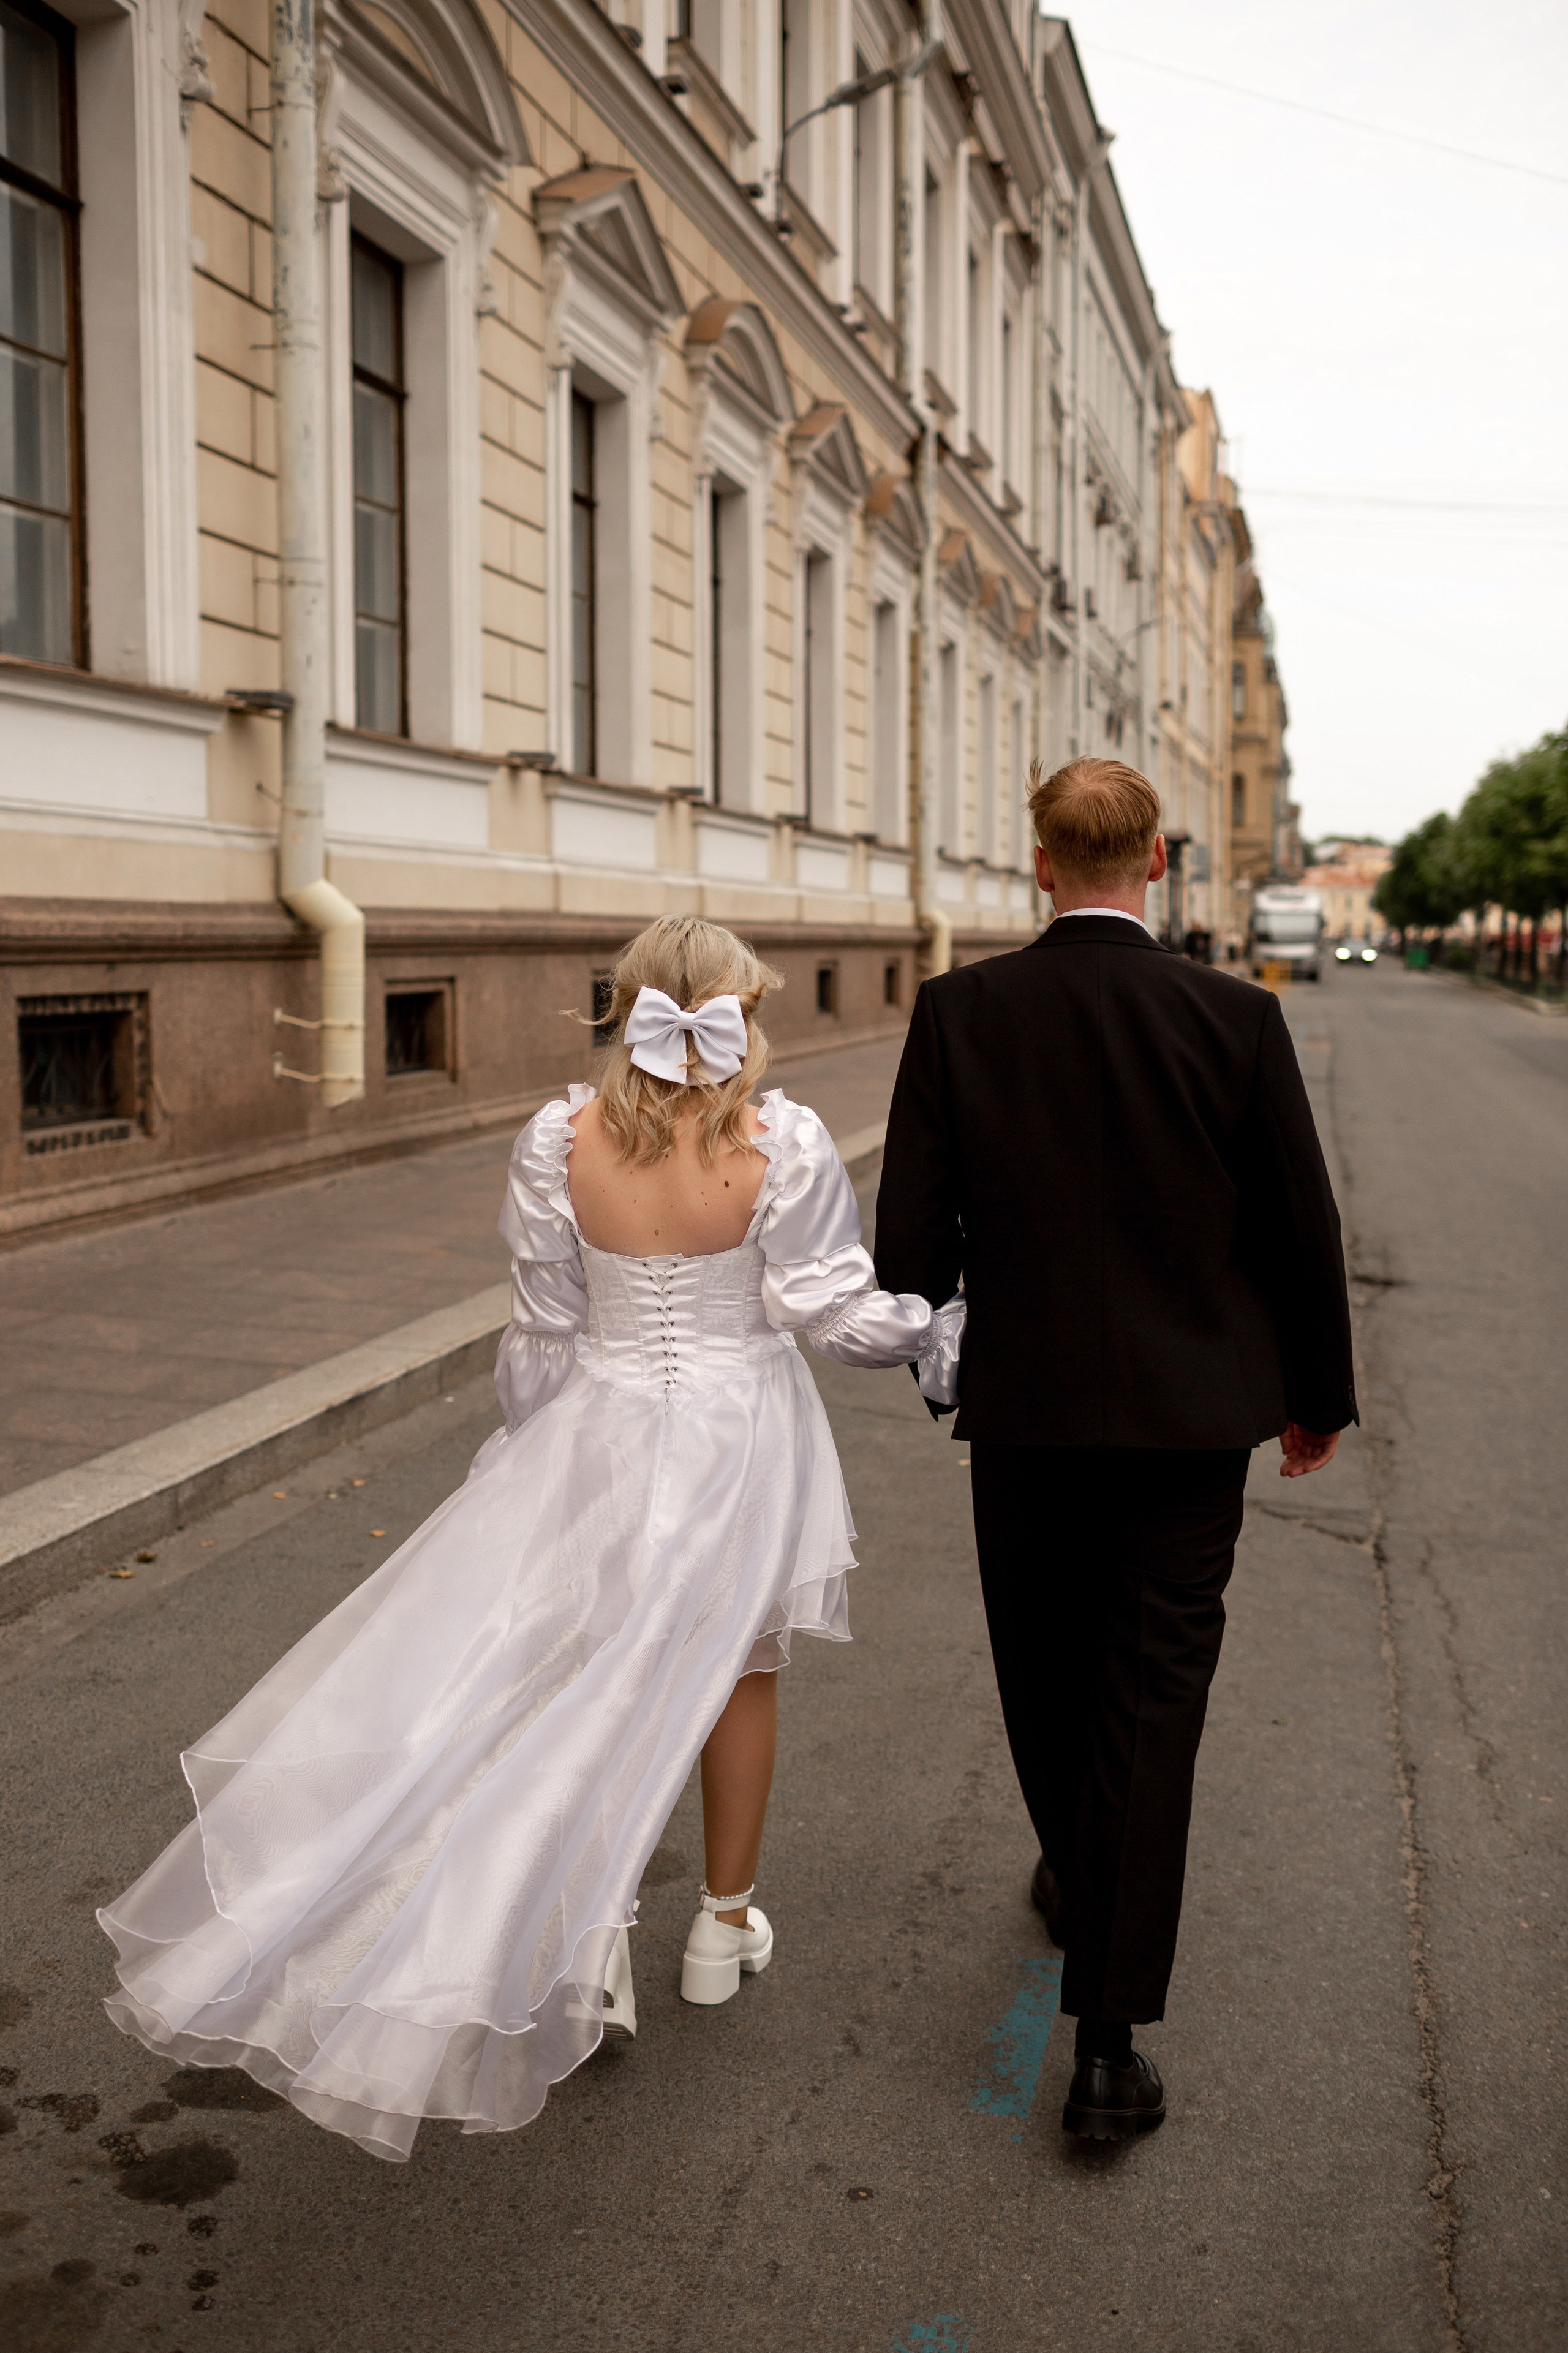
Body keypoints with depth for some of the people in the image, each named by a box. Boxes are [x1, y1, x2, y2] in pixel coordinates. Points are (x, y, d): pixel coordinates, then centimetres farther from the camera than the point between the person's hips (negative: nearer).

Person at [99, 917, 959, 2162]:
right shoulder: (784, 1140, -17)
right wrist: (936, 1337, 8)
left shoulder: (561, 1142, -12)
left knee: (593, 1680, 15)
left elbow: (545, 1329, -3)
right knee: (736, 1664, 17)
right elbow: (834, 1308, -12)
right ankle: (726, 1924, 32)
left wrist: (530, 1450, 12)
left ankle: (593, 1935, 15)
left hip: (602, 1435, 1)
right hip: (738, 1439, 0)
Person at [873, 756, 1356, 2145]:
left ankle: (1079, 1887, 47)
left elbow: (912, 1234, -7)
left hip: (1026, 1412, 1)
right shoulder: (1237, 1018, -9)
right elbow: (1303, 1231, -4)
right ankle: (1110, 2040, 8)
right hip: (1189, 1418, -1)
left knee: (1047, 1683, 21)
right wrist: (1320, 1395, 11)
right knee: (1150, 1704, 5)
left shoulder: (959, 1013, -8)